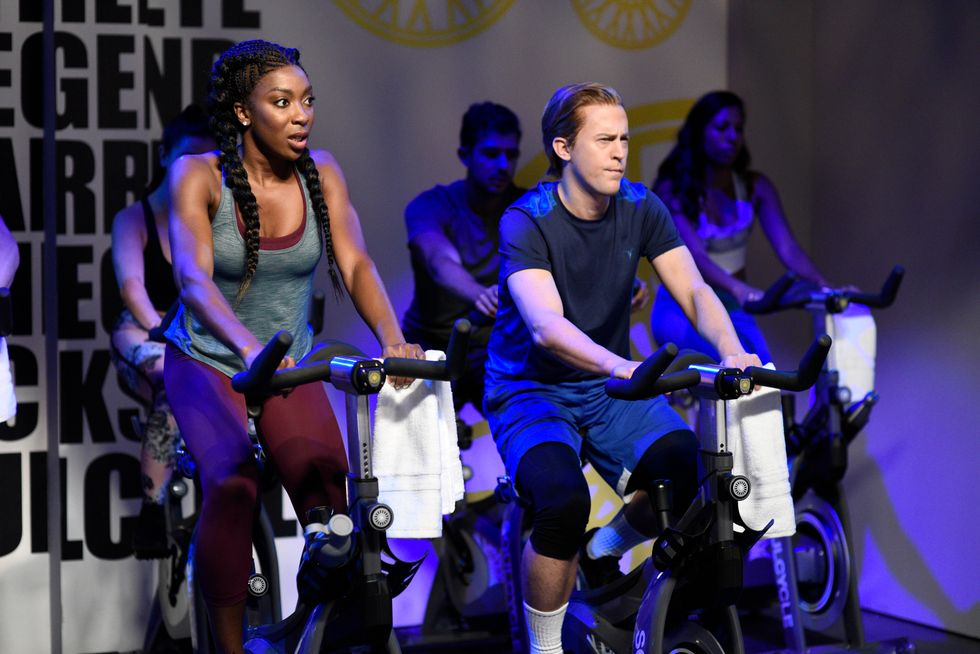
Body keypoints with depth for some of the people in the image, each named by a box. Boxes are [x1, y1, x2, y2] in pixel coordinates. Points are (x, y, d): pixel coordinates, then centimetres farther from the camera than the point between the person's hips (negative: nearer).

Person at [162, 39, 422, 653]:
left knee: (324, 479, -23)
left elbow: (355, 265, -11)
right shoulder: (199, 175, -12)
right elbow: (194, 276, -26)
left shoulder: (320, 172, -3)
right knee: (233, 484, -29)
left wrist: (394, 339, -31)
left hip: (291, 364, 3)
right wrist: (249, 348, -45)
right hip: (207, 361, -3)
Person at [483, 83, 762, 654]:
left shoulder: (641, 209, -2)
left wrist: (732, 350, -32)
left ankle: (604, 549, 11)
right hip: (531, 392, -4)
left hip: (609, 390, 5)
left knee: (691, 472, -22)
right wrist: (622, 366, -50)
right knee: (563, 500, -33)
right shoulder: (526, 222, -18)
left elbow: (694, 290, -10)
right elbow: (546, 327, -32)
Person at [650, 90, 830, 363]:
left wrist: (824, 287, -31)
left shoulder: (754, 187, 1)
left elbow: (787, 248, -11)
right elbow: (693, 254, -26)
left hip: (733, 310, 4)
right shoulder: (673, 189, -11)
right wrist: (738, 288, -46)